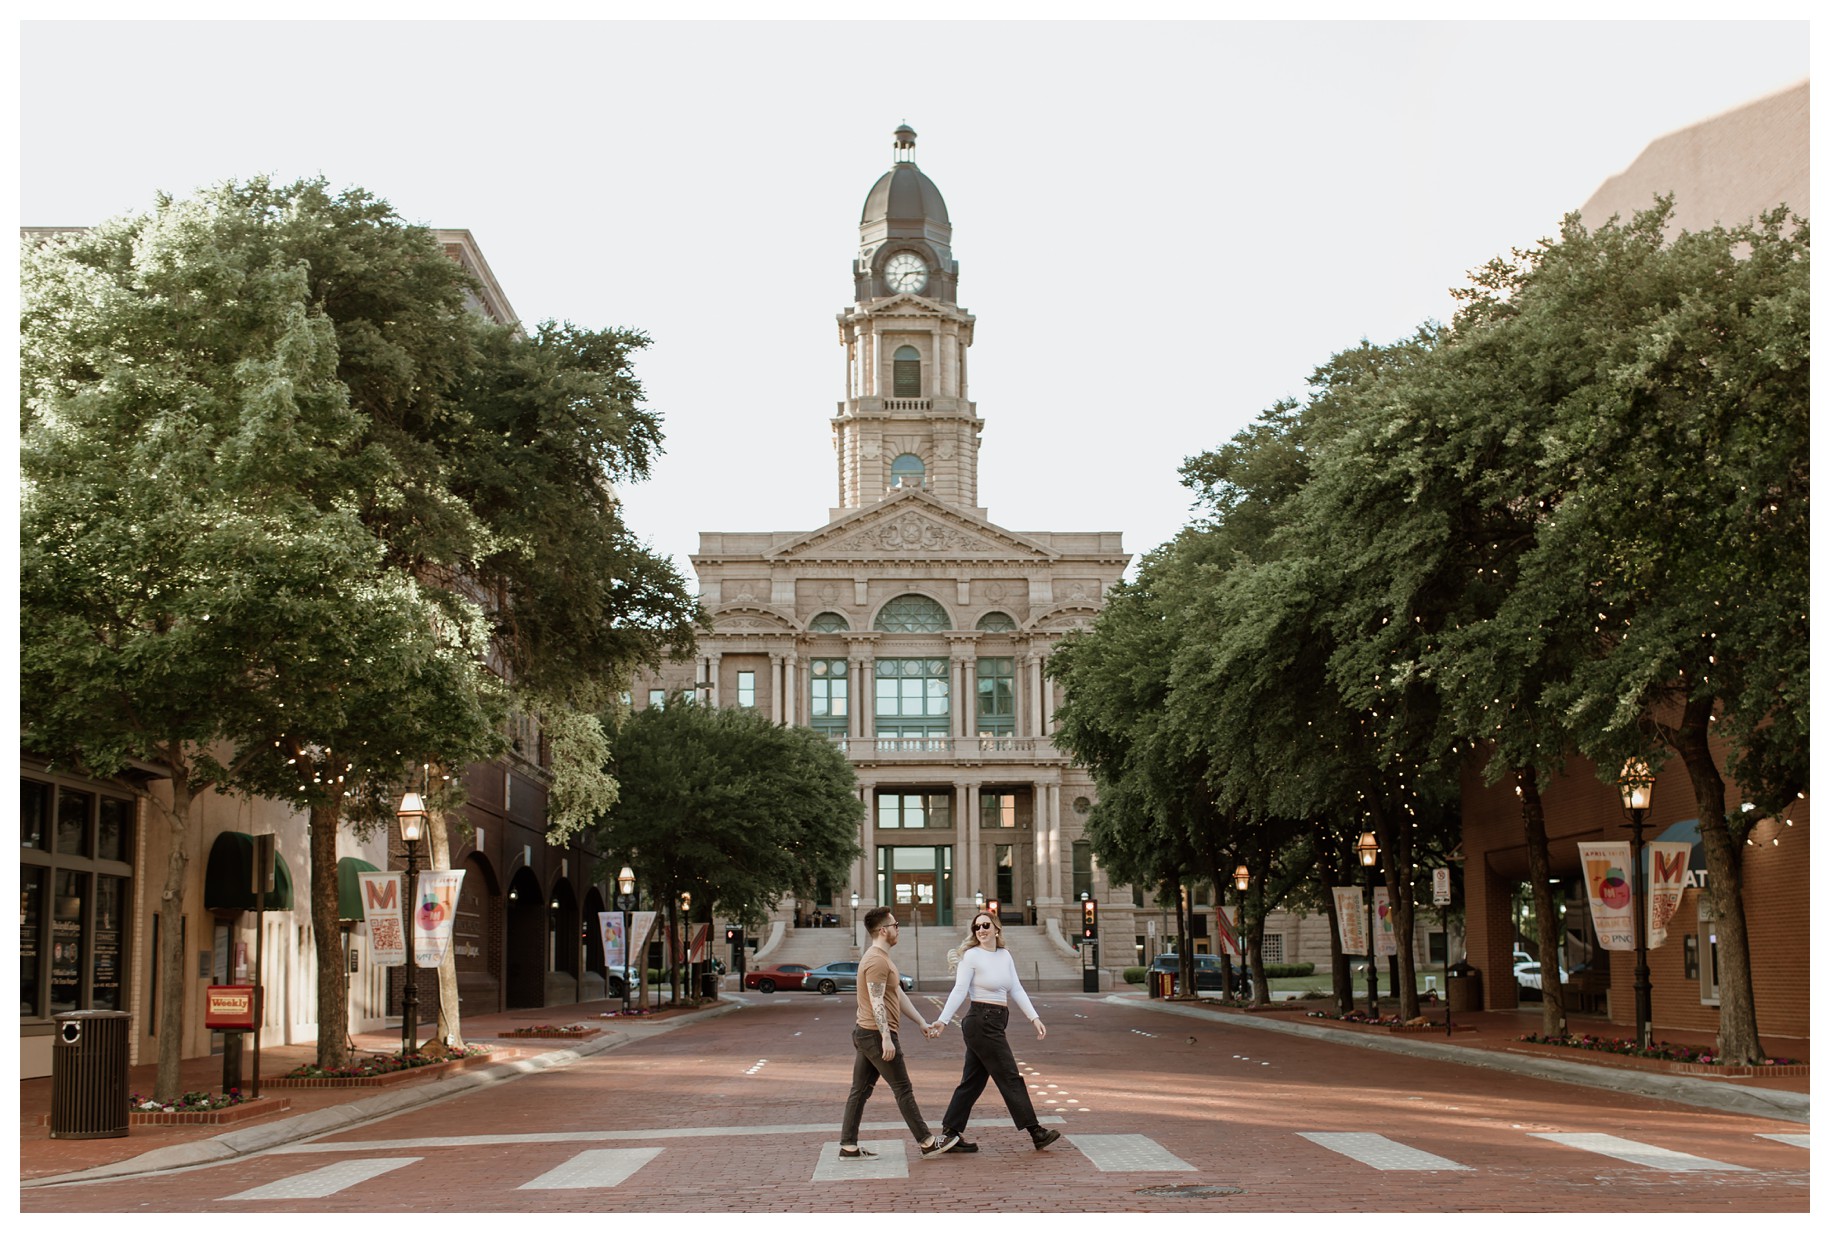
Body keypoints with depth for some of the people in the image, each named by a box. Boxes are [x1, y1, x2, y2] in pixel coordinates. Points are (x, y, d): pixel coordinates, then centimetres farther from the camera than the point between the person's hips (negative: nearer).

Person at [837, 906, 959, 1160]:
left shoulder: (881, 958, 18)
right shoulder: (877, 961, -16)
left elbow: (899, 995, 21)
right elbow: (877, 1003, -22)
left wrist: (922, 1023, 20)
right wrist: (886, 1038, -26)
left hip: (864, 1033, 10)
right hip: (877, 1034, -10)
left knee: (860, 1091, 9)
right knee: (903, 1090, -3)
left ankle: (848, 1146, 10)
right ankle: (927, 1142, 4)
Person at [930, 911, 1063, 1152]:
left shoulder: (1005, 956, 12)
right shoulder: (971, 956, -8)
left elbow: (1016, 990, 12)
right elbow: (959, 991, -12)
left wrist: (1034, 1018, 4)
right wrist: (943, 1020, -19)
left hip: (995, 1024, 8)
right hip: (981, 1022, -8)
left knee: (973, 1081, 10)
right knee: (1010, 1078, -4)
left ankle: (950, 1133, 15)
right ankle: (1036, 1133, 0)